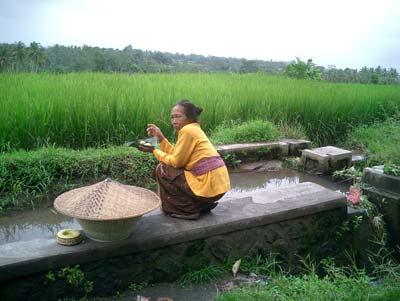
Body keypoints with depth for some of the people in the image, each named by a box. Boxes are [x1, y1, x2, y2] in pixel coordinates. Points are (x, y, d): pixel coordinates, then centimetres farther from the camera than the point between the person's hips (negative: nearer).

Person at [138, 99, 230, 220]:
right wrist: (161, 137, 13)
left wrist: (153, 150, 2)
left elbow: (176, 162, -9)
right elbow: (177, 156, 15)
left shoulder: (187, 130, -12)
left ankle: (189, 209, 4)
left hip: (209, 187, -10)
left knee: (162, 169, 1)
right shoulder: (194, 129, 16)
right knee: (170, 167, 27)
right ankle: (201, 205, 20)